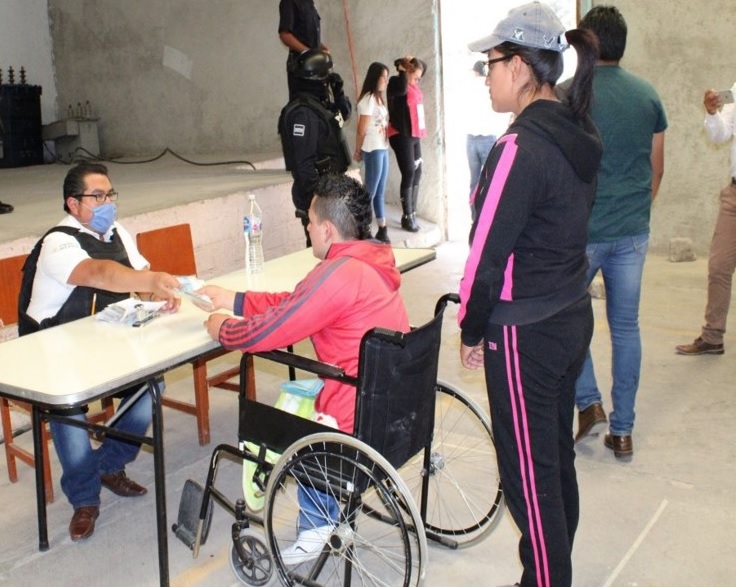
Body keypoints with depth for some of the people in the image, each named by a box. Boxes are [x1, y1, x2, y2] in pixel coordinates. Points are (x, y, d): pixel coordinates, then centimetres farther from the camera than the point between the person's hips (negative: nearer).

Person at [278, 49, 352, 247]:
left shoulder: (319, 104, 10)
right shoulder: (303, 112, -20)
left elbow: (344, 114, 29)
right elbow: (304, 162, -24)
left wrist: (338, 94, 10)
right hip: (317, 194, -10)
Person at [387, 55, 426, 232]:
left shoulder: (414, 85, 14)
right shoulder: (396, 82, -7)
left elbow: (424, 67, 32)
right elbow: (401, 89, -31)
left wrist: (416, 63, 11)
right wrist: (402, 69, -15)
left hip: (414, 134, 8)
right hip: (401, 135, -8)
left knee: (417, 173, 7)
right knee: (409, 173, -10)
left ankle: (412, 213, 15)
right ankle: (407, 216, -4)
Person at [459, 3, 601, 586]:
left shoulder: (519, 149, -21)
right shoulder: (580, 137, 6)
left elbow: (488, 251, -18)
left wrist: (472, 330, -7)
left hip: (527, 334, -9)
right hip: (574, 316, 9)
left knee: (529, 472, 5)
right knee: (557, 455, 20)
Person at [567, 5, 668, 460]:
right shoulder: (648, 95, 5)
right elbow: (657, 168, 11)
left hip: (582, 230, -4)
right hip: (633, 232, 4)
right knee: (626, 327, 11)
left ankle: (590, 404, 8)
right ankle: (623, 430, 19)